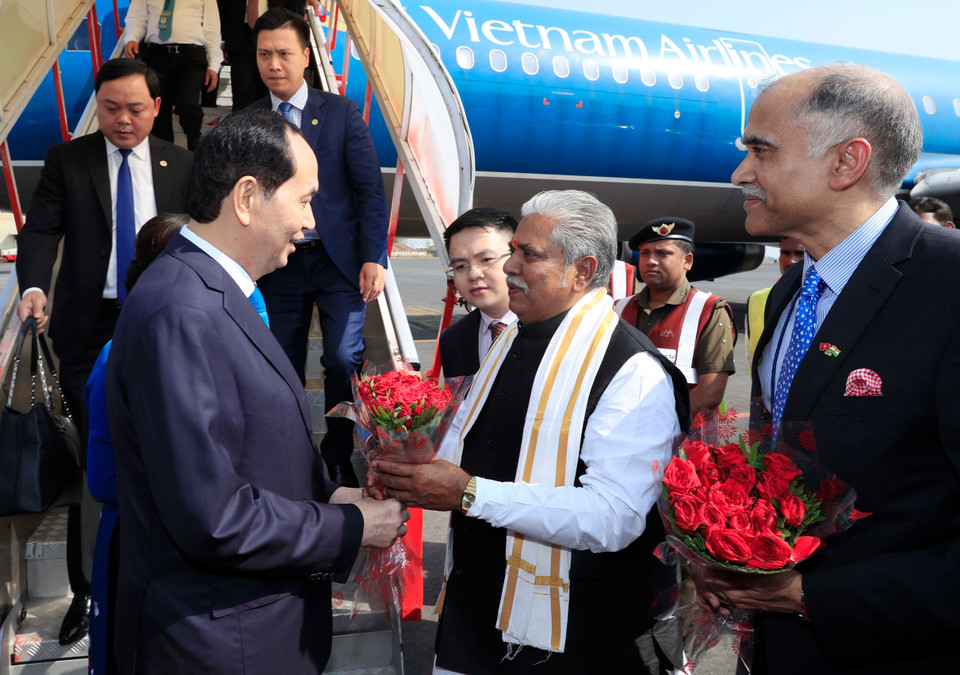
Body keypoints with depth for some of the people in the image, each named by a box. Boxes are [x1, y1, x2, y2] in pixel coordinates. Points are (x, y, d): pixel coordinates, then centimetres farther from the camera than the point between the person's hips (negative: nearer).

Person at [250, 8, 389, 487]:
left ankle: (339, 457, 13)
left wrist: (373, 258, -11)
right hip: (278, 264, 2)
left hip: (338, 261, -2)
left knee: (344, 361, -6)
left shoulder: (342, 112, 1)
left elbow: (370, 188, -2)